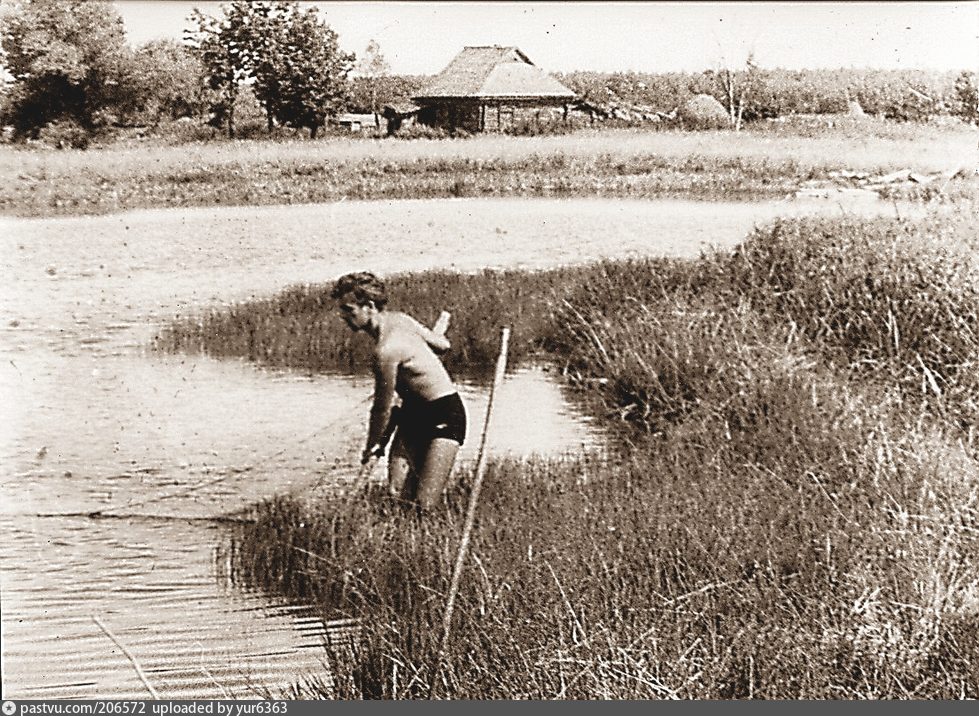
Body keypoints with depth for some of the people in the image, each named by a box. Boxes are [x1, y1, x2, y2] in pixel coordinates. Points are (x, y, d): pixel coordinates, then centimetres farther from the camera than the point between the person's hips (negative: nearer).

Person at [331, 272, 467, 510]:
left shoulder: (386, 350, -28)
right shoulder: (398, 318, -1)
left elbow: (383, 408, -15)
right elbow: (442, 345, 13)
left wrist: (372, 446, 1)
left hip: (444, 417, -10)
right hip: (413, 411, 10)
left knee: (423, 504, -17)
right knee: (397, 495, -3)